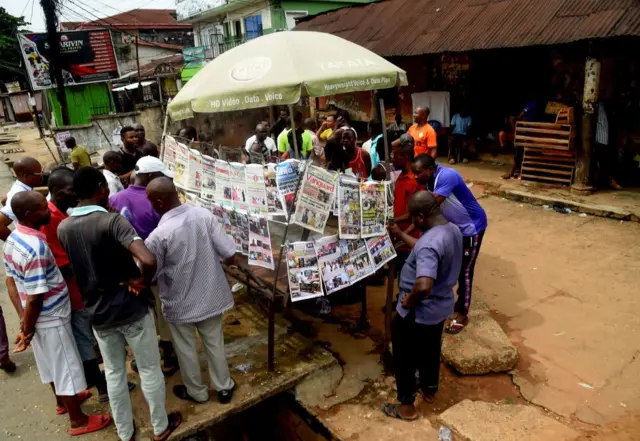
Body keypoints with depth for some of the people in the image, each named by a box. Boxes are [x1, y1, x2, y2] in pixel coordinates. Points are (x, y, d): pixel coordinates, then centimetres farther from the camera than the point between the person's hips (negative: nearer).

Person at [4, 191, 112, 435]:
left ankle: (62, 400, 49)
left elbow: (10, 280, 6)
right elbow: (35, 297, -27)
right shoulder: (36, 248, -30)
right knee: (66, 368, 8)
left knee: (51, 363, 27)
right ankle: (78, 420, 25)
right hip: (51, 319, -9)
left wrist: (23, 318, 5)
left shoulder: (12, 239, -1)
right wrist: (27, 330, -13)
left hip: (37, 318, 9)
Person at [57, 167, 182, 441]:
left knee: (114, 373, 21)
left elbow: (74, 268, 13)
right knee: (150, 370, 14)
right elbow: (148, 261, -34)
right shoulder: (111, 220, -22)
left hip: (97, 312, 5)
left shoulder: (63, 228, -1)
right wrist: (142, 281, -17)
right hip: (131, 308, -5)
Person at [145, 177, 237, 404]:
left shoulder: (159, 235, -25)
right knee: (214, 342, 21)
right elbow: (228, 252, -10)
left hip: (180, 302, -4)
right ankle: (224, 387, 36)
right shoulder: (204, 214, -14)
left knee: (186, 348, 20)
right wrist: (232, 262, 13)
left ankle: (196, 391, 38)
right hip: (211, 294, 4)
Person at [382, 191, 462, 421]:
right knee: (430, 350, 29)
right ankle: (429, 389, 52)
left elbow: (423, 286, -46)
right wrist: (399, 233, 18)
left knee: (405, 357, 14)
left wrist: (409, 301, -26)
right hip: (440, 307, 9)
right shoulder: (453, 229, -5)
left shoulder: (429, 243, -35)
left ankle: (406, 406, 31)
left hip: (417, 313, -9)